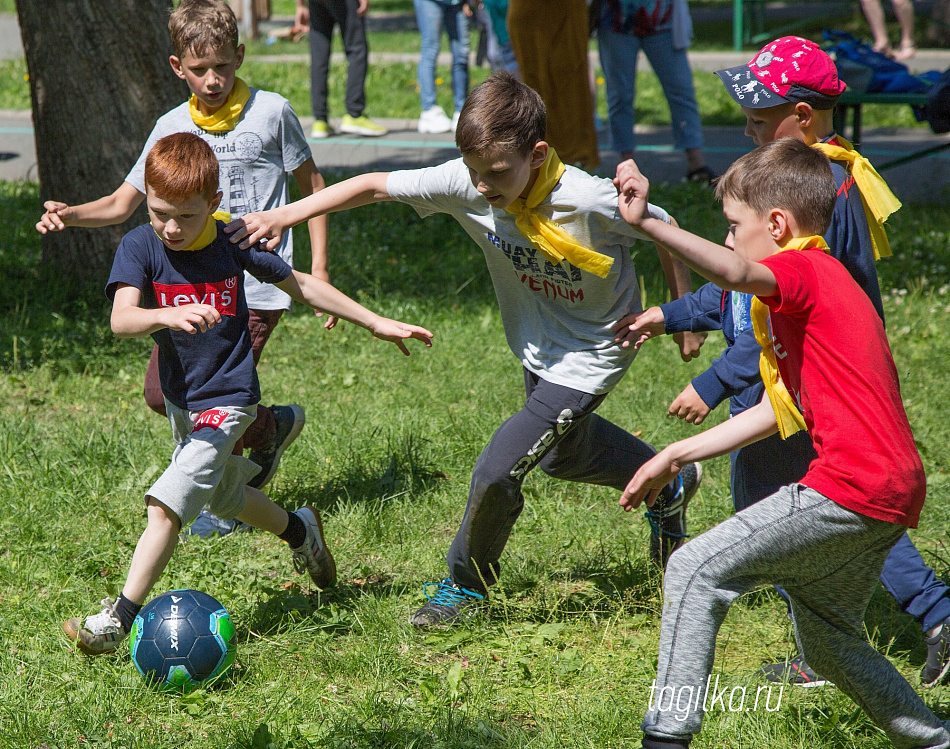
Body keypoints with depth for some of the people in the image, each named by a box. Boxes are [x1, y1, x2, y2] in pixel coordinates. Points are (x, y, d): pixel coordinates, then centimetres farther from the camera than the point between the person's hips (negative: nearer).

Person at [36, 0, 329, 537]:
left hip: (256, 286, -5)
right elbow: (123, 204, 9)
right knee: (163, 395, -5)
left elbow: (313, 186, 7)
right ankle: (274, 424, 18)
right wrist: (68, 215, -11)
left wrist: (320, 269, 2)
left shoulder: (271, 112, -2)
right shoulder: (171, 128, 8)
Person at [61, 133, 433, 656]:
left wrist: (377, 324, 5)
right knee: (224, 496, 25)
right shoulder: (140, 247, -13)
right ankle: (299, 530, 53)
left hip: (228, 399, -5)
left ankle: (117, 620, -13)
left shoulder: (232, 243, -13)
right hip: (180, 398, 5)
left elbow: (299, 285, 1)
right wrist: (168, 315, -50)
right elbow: (122, 320, -28)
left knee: (166, 504, -17)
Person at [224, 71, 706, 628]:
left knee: (500, 468, -14)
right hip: (536, 347, 7)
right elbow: (376, 186, -17)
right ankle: (669, 483, 56)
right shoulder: (466, 184, -22)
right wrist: (284, 216, -25)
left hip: (591, 353, -7)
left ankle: (468, 585, 12)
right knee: (559, 451, 30)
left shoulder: (590, 201, -34)